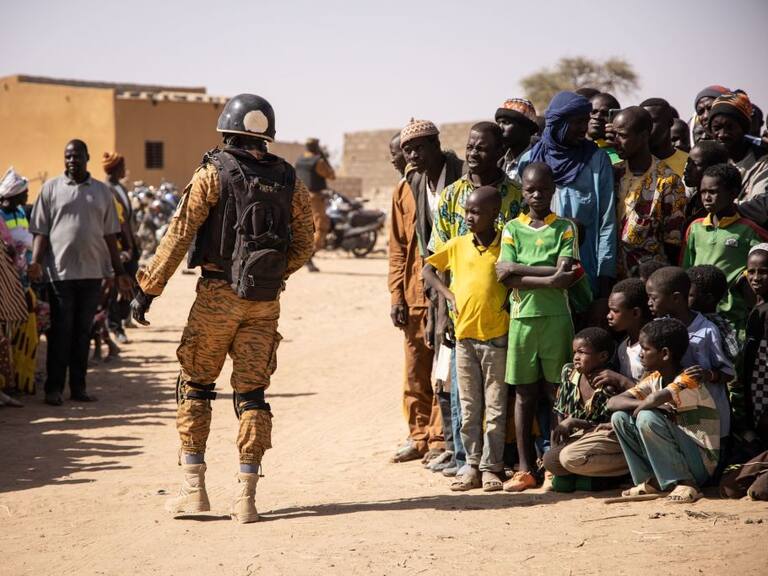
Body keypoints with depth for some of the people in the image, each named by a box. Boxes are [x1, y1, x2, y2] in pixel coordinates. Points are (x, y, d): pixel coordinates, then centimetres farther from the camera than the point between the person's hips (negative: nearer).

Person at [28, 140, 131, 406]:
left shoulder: (102, 191, 10)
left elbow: (110, 235, 12)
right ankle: (54, 388, 7)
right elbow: (41, 231, 2)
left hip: (93, 272, 2)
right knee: (61, 331, 0)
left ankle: (78, 387, 14)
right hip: (60, 271, -2)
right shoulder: (51, 188, 4)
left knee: (83, 331, 8)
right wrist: (35, 262, -13)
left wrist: (119, 273, 10)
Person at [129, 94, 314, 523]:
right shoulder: (290, 181, 5)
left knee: (195, 386, 11)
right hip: (265, 301, 3)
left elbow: (180, 234, -10)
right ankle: (246, 498, 3)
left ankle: (194, 489, 9)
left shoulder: (214, 173, -6)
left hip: (218, 294, -3)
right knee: (252, 394, 7)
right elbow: (304, 246, 8)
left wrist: (149, 288, -6)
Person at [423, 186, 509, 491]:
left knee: (495, 406, 3)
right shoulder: (457, 245, 5)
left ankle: (491, 467, 10)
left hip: (496, 336, -3)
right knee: (468, 407, 8)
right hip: (464, 335, 3)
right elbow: (427, 268, 14)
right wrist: (448, 294, 3)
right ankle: (473, 465, 15)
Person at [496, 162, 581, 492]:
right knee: (524, 393, 5)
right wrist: (548, 280, -15)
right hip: (522, 317, 2)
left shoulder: (564, 228, 4)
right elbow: (507, 279, -5)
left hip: (556, 317, -2)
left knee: (556, 391, 1)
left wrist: (519, 270, -11)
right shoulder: (512, 228, 8)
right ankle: (525, 469, 10)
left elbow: (564, 274, -10)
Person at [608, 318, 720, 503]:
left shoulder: (689, 380, -18)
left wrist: (641, 407, -16)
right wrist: (649, 404, -21)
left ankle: (685, 484, -18)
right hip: (669, 461, 8)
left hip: (701, 463, -7)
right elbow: (613, 402, -5)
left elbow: (657, 398, -39)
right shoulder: (653, 380, 5)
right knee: (619, 417, -2)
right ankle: (650, 482, 2)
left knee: (647, 418, -28)